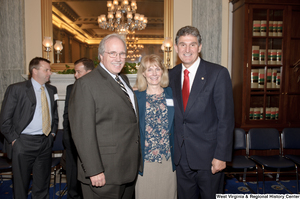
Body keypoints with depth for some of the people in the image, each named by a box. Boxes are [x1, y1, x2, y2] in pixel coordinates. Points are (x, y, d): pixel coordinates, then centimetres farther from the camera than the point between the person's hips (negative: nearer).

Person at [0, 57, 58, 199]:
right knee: (21, 184, 10)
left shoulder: (52, 90, 9)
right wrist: (14, 140, -8)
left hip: (46, 142, 4)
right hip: (24, 143, -4)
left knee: (42, 184, 15)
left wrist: (53, 132, 10)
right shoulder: (16, 89, -6)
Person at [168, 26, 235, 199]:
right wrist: (173, 148, 5)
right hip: (181, 156, 4)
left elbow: (226, 118, -11)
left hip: (208, 156, -4)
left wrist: (221, 155, -14)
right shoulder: (172, 75, 5)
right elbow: (174, 115, 9)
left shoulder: (218, 73, -9)